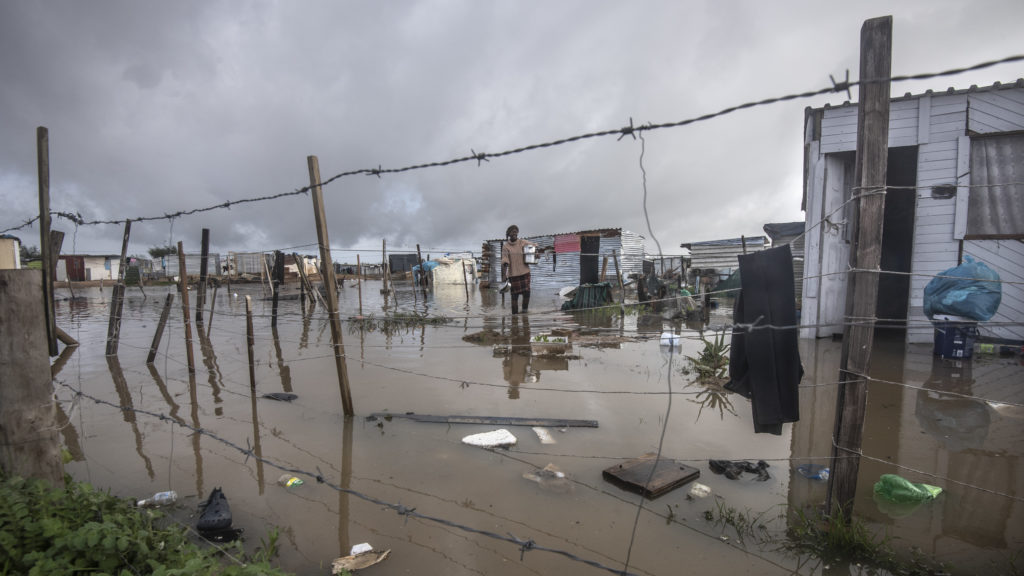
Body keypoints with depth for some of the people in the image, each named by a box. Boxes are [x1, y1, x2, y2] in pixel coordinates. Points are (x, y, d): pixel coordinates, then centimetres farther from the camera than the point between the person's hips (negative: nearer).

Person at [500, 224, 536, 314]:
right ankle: (515, 315, 7)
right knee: (514, 295, 0)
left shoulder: (523, 243, 5)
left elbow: (535, 246, 18)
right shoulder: (505, 246, -1)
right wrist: (504, 276, -13)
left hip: (525, 272, 2)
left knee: (526, 292, -3)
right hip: (513, 274, -2)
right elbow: (504, 262, -6)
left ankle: (525, 311, 15)